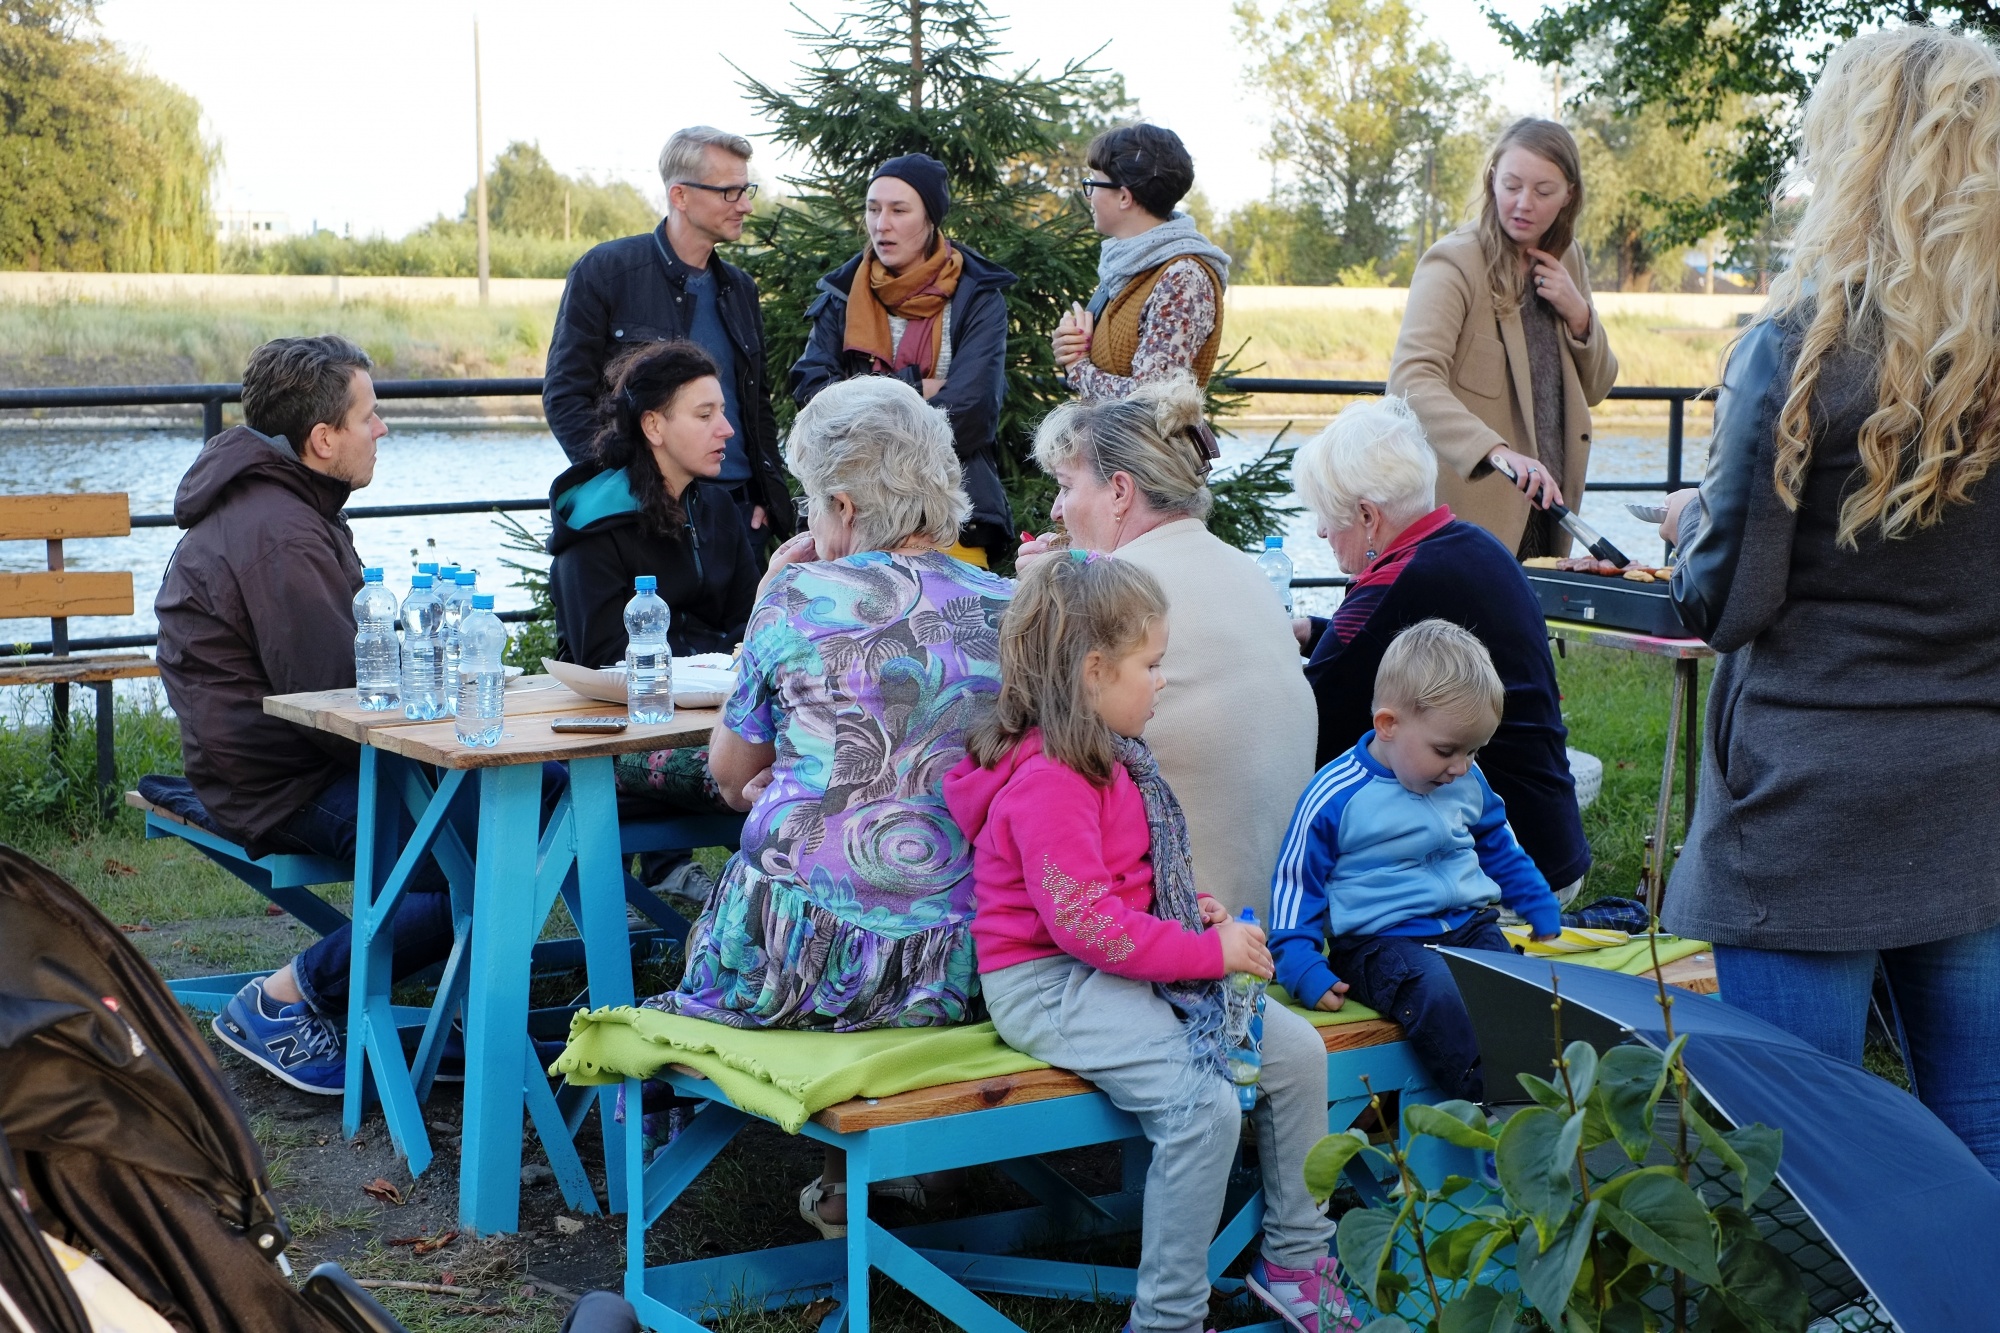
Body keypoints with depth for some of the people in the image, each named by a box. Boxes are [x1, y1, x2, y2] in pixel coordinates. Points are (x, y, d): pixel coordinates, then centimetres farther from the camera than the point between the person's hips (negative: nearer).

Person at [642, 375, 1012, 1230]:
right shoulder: (1010, 612, 3)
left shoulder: (801, 598, -7)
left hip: (800, 965, -3)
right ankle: (849, 1174, 25)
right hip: (955, 978, 4)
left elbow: (729, 771, 6)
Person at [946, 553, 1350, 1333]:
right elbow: (1086, 924, -24)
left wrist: (1190, 908, 6)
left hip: (1125, 967, 10)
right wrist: (1211, 952, -18)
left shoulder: (1111, 758, 12)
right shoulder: (1048, 783, -21)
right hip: (1049, 983, -10)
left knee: (1297, 1049, 3)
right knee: (1206, 1107, -26)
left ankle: (1294, 1257, 16)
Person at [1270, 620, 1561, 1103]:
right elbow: (1296, 884, -3)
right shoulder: (1336, 796, -7)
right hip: (1381, 941, -5)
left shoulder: (1467, 782, 12)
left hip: (1470, 927, 6)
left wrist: (1542, 911, 32)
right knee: (1436, 994, -37)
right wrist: (1304, 969, -14)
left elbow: (1500, 849, 31)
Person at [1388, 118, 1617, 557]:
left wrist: (1577, 315, -5)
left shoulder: (1565, 261, 8)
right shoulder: (1453, 263, -12)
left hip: (1544, 506, 6)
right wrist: (1496, 451, -41)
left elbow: (1594, 390, 14)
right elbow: (1411, 379, -27)